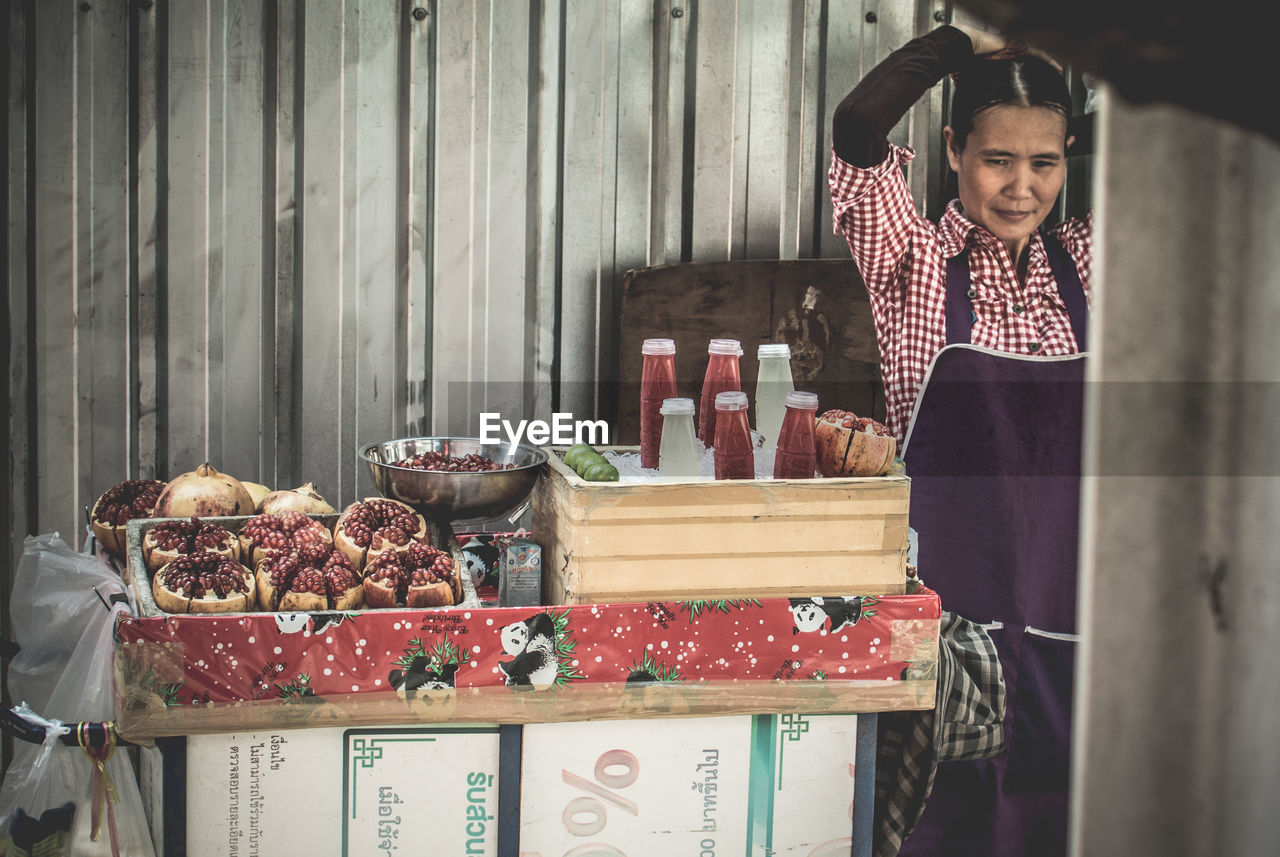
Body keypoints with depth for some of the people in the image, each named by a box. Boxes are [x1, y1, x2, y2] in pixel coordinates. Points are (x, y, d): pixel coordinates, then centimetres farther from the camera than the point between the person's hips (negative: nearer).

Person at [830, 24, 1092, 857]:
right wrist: (968, 39, -11)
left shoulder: (1087, 262, 8)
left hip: (1067, 611, 3)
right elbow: (856, 132, -16)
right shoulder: (918, 263, -2)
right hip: (949, 606, -3)